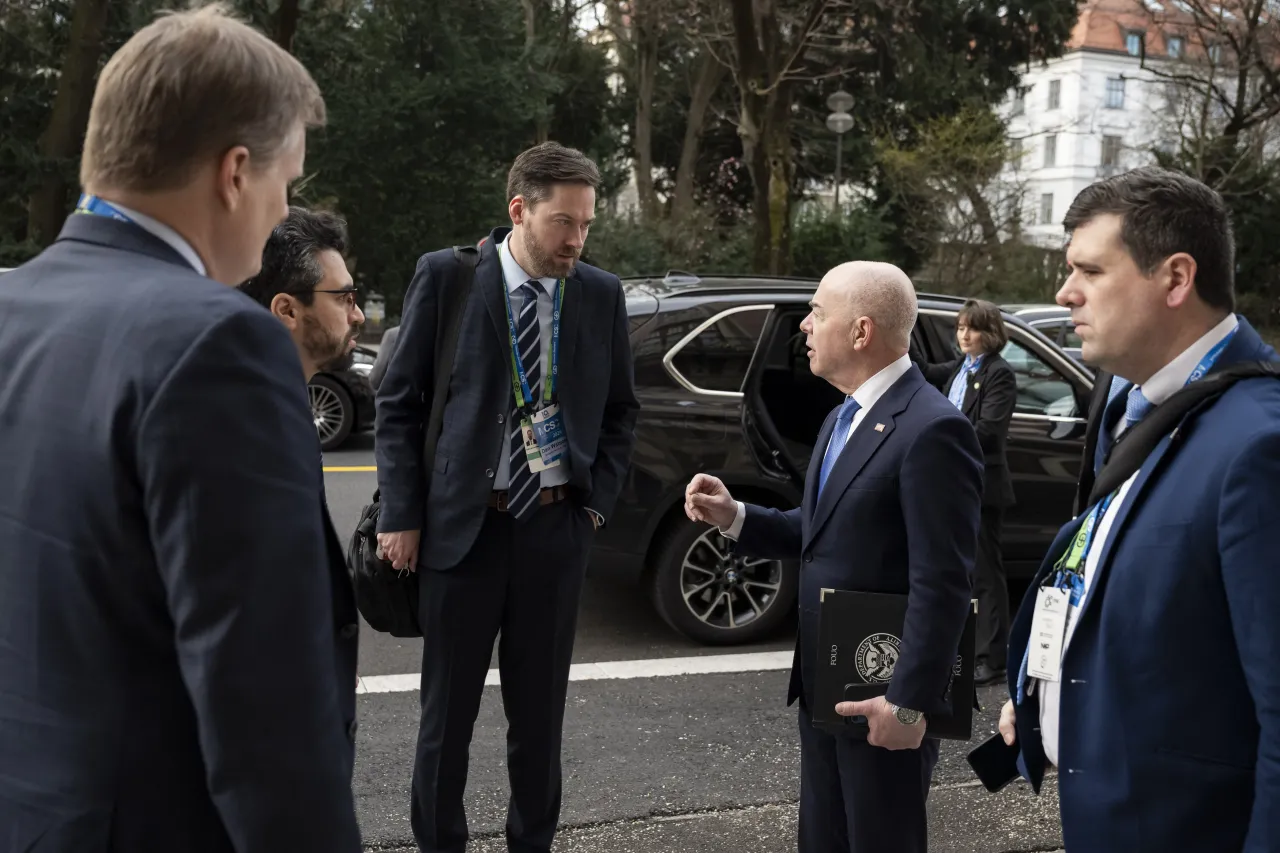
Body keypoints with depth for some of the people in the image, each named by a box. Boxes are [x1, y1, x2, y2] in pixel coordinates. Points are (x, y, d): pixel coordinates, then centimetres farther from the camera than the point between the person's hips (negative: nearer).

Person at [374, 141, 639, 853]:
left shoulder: (602, 294, 4)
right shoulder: (446, 275, -3)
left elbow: (621, 410, 14)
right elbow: (400, 402, -1)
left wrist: (599, 502, 4)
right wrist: (403, 515, -6)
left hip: (557, 527, 2)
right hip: (463, 523, -2)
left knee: (541, 708, 12)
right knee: (449, 708, 9)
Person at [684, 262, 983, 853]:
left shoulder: (932, 429, -20)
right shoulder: (843, 418, 12)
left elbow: (942, 583, -22)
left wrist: (910, 702, -22)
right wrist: (733, 517, 3)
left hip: (881, 696, -9)